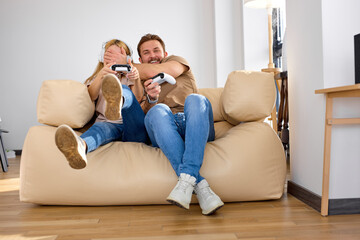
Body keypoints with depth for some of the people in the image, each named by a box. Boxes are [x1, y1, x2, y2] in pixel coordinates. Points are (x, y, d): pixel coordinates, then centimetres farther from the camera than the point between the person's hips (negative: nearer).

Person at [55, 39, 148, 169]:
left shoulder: (128, 78, 26)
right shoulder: (96, 79, 28)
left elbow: (137, 98, 2)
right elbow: (91, 96, 2)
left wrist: (137, 79, -20)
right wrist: (101, 75, -19)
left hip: (133, 127, 0)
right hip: (107, 123, 0)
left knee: (124, 90, -27)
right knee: (101, 127, -38)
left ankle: (117, 102, -64)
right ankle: (80, 145, -73)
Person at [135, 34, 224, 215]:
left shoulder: (176, 61, 26)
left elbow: (156, 71, 3)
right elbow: (140, 117, 12)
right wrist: (150, 98, -9)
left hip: (196, 129, 0)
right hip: (164, 131, 1)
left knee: (195, 99, -31)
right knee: (158, 110, -32)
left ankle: (187, 178, -44)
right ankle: (199, 185, -42)